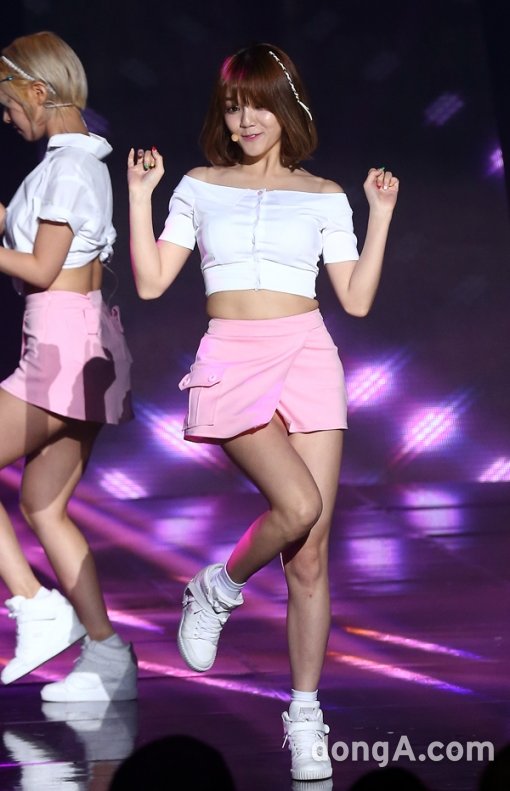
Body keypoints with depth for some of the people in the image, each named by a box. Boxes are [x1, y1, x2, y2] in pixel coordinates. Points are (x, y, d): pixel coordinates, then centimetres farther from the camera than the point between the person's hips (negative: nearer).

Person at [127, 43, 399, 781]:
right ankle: (218, 589, 6)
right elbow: (151, 282, 4)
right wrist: (139, 195, 0)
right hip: (233, 362, -1)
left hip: (308, 358, 1)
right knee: (299, 506, -25)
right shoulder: (199, 188, 10)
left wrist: (382, 216, 1)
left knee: (310, 554, -1)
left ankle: (306, 718, 7)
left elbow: (357, 299, 7)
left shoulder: (324, 197, 10)